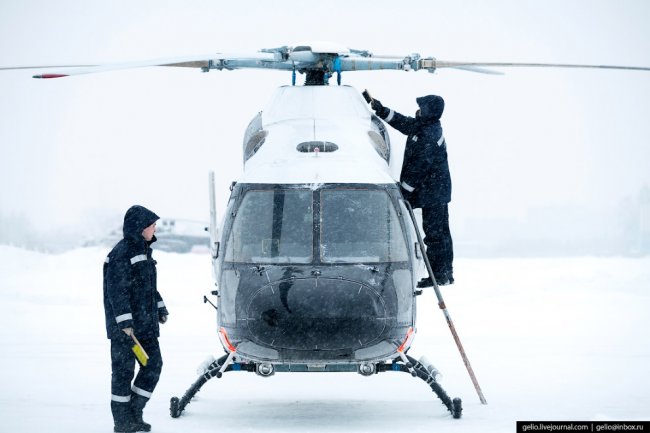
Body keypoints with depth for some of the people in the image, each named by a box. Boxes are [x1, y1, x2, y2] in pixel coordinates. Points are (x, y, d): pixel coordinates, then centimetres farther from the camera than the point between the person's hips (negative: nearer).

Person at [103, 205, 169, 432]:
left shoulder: (144, 251, 15)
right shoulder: (121, 253, -15)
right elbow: (117, 291, -20)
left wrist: (160, 308, 22)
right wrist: (125, 322, -23)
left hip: (145, 323, 9)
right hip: (124, 326, -9)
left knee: (153, 363, 6)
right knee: (124, 369, -2)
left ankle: (134, 412, 16)